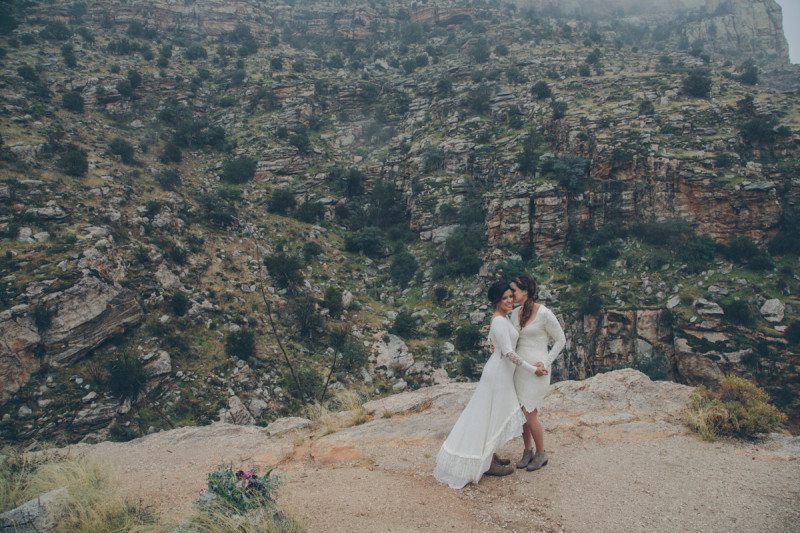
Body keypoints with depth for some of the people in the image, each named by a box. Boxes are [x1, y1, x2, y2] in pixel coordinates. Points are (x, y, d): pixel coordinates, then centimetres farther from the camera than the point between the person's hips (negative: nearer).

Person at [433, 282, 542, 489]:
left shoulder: (504, 318, 10)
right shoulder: (499, 321, -21)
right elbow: (508, 352, -25)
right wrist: (531, 369, -19)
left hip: (502, 372, 10)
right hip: (498, 373, -10)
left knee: (496, 416, 17)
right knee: (494, 416, 0)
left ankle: (490, 455, 30)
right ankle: (489, 464, 11)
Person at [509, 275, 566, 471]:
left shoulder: (544, 313, -13)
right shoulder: (515, 313, 7)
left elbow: (561, 340, -5)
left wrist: (546, 362, -12)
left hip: (536, 370, -6)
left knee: (529, 414, -3)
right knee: (521, 413, 10)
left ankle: (541, 454, 18)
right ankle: (527, 451, 29)